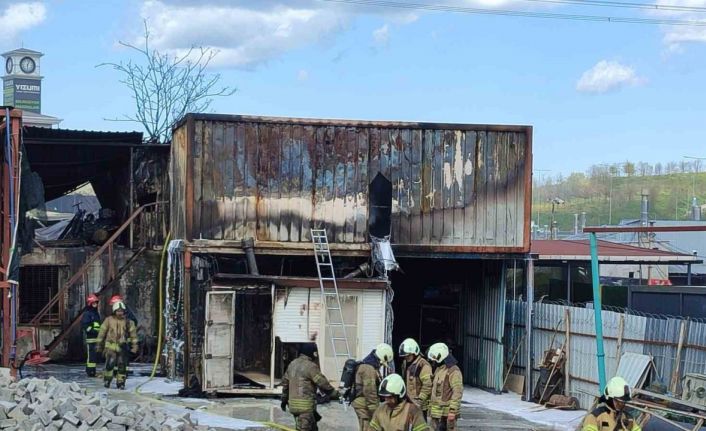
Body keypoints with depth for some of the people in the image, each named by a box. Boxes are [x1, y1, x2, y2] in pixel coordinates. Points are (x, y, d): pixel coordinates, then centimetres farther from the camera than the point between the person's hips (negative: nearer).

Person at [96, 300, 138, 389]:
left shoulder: (128, 322, 5)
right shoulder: (109, 320, 2)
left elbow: (133, 334, 9)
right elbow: (102, 332, 8)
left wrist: (134, 345, 2)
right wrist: (99, 344, 9)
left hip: (123, 348, 2)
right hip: (111, 346, -2)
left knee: (122, 365, 2)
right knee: (110, 363, -16)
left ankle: (120, 383, 12)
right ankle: (107, 380, 2)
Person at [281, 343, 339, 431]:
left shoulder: (292, 364, 14)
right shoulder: (310, 366, -13)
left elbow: (285, 382, 22)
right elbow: (323, 383, -13)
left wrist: (284, 399, 32)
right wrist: (335, 393, -1)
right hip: (305, 405, -9)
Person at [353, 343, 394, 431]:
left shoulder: (366, 365, 14)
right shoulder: (369, 369, -20)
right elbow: (370, 392, -23)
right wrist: (374, 410, -18)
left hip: (361, 402, 11)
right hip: (364, 404, -11)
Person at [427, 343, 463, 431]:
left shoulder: (453, 371, -13)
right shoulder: (438, 370, 17)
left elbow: (458, 391, -20)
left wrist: (452, 410, -24)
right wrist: (431, 407, 22)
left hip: (446, 413, -9)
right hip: (436, 412, 9)